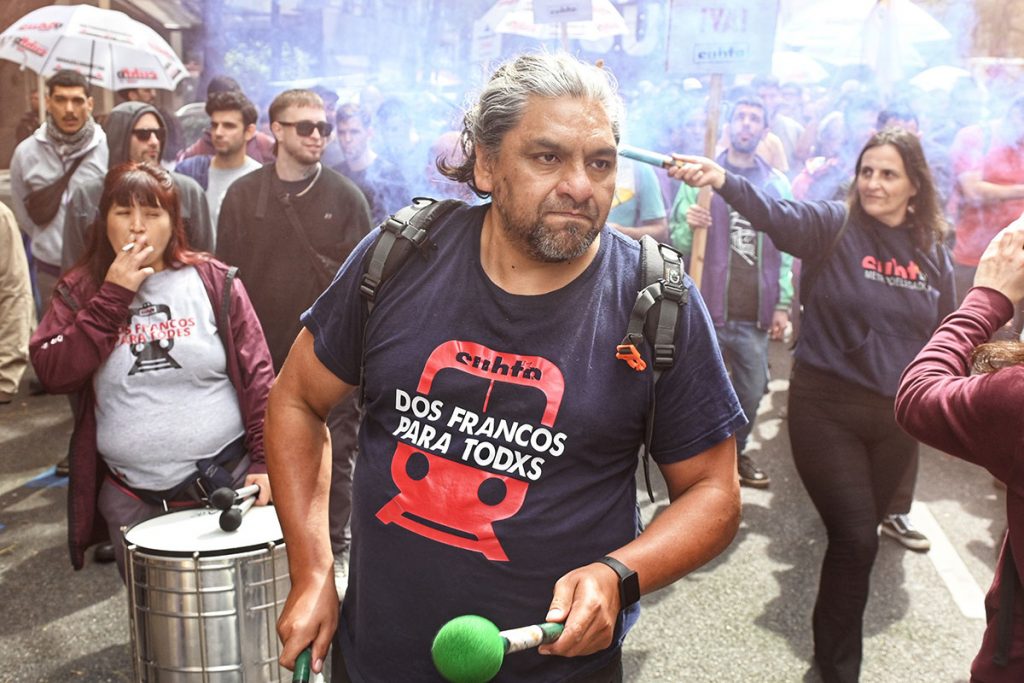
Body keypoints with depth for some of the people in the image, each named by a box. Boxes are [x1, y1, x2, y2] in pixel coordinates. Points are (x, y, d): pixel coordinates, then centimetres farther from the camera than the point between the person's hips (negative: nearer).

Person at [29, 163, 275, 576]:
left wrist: (265, 461, -10)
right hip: (133, 500, 1)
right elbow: (53, 372, -11)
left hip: (228, 483, -1)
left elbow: (257, 375, -2)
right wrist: (113, 297, -14)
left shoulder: (214, 281, 0)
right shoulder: (81, 291, 4)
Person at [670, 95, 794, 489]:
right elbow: (677, 243, 1)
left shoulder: (777, 184, 11)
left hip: (755, 314, 3)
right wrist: (688, 224, -22)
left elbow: (784, 251, 12)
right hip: (707, 308, -3)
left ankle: (736, 452, 31)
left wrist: (782, 305, 6)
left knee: (751, 391, 10)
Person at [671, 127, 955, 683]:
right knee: (856, 538, -6)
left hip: (898, 413, 5)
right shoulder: (833, 226, -10)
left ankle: (835, 635, 43)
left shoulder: (932, 252, 4)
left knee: (864, 529, 18)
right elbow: (776, 214, -30)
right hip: (826, 406, -5)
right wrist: (722, 179, -48)